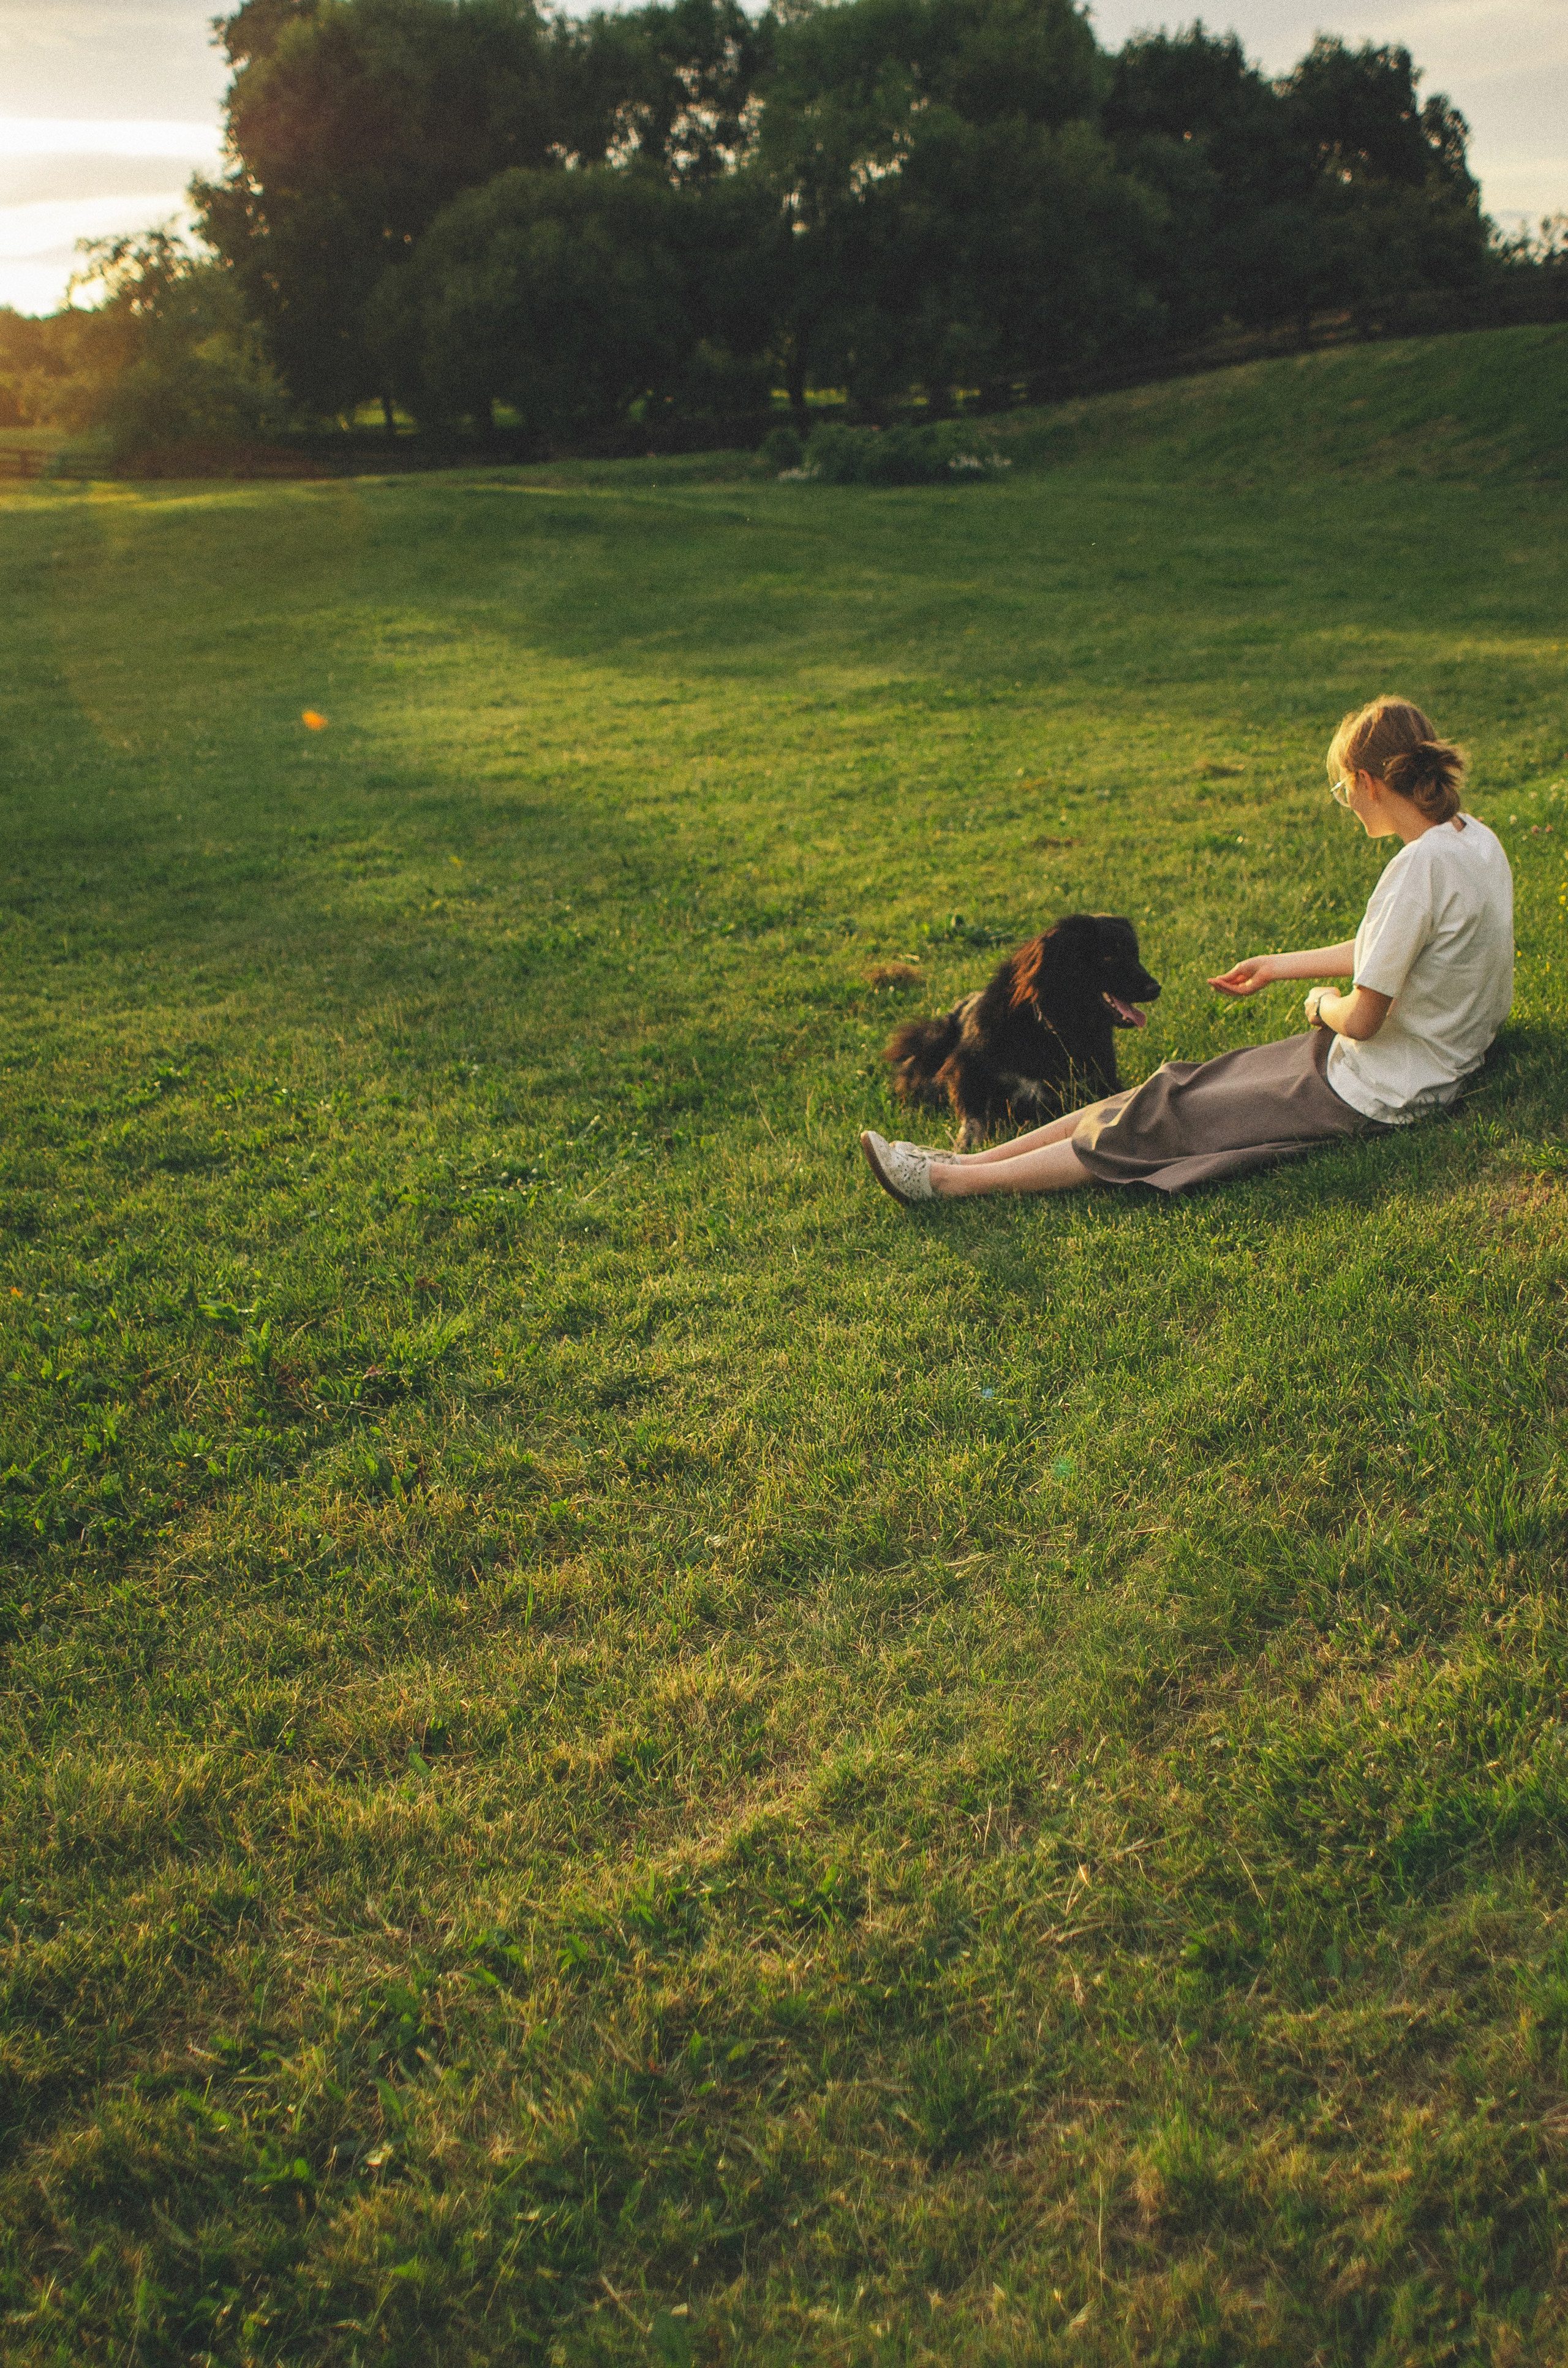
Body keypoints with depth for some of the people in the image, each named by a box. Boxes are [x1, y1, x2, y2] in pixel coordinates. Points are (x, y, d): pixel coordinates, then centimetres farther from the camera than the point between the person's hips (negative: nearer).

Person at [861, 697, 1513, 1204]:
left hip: (1369, 1095, -9)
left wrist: (1323, 1002, -2)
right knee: (1186, 1088, 5)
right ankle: (969, 1159, 5)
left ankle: (948, 1180, -5)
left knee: (1161, 1122, -9)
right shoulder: (1475, 838, 6)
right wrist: (1278, 966, 23)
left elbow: (1362, 1017, -25)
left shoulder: (1422, 865, -25)